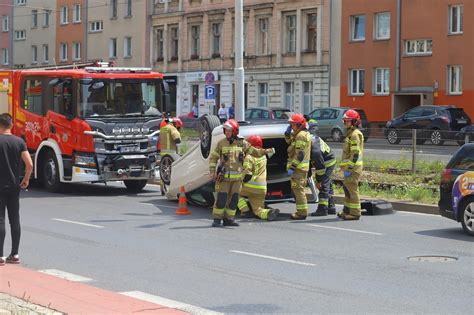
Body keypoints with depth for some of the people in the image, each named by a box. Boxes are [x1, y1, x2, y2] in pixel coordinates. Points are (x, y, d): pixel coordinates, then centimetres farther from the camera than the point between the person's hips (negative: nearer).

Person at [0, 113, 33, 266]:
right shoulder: (19, 142, 0)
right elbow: (29, 164, -7)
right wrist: (26, 179, 7)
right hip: (14, 186, 4)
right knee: (15, 220, 9)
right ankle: (14, 255, 13)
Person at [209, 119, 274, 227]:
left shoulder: (242, 143, 4)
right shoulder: (221, 143, 0)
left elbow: (255, 152, 9)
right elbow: (213, 158, 5)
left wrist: (265, 151, -8)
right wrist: (212, 171, -5)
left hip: (237, 177, 3)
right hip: (224, 176, -3)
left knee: (233, 199, 7)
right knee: (221, 199, -6)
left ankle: (228, 219, 17)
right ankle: (217, 219, 4)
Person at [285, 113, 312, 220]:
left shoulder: (301, 135, -17)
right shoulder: (298, 134, 16)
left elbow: (299, 154, -22)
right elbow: (289, 141, 28)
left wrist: (292, 167, -23)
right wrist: (288, 132, 9)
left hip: (299, 167, -11)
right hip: (303, 166, 11)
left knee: (298, 189, -7)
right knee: (299, 189, 17)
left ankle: (302, 212, -6)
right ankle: (302, 211, 23)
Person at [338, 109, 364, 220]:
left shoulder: (355, 134, -14)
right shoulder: (350, 133, 19)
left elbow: (355, 154, -20)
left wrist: (349, 168, -22)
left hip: (353, 167, -11)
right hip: (349, 166, 11)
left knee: (352, 189, -8)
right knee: (347, 188, 16)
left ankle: (355, 213, -4)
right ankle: (347, 211, 24)